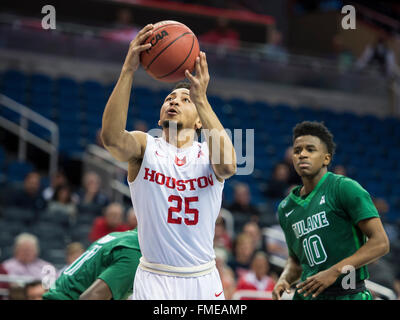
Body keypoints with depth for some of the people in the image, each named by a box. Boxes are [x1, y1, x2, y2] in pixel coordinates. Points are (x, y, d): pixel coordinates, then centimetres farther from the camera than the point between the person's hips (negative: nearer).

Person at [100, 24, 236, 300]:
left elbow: (227, 165, -24)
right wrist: (128, 71, -33)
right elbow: (112, 136, -24)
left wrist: (201, 99, -30)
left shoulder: (207, 155, 1)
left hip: (203, 280, 2)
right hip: (156, 280, -2)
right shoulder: (145, 147, -1)